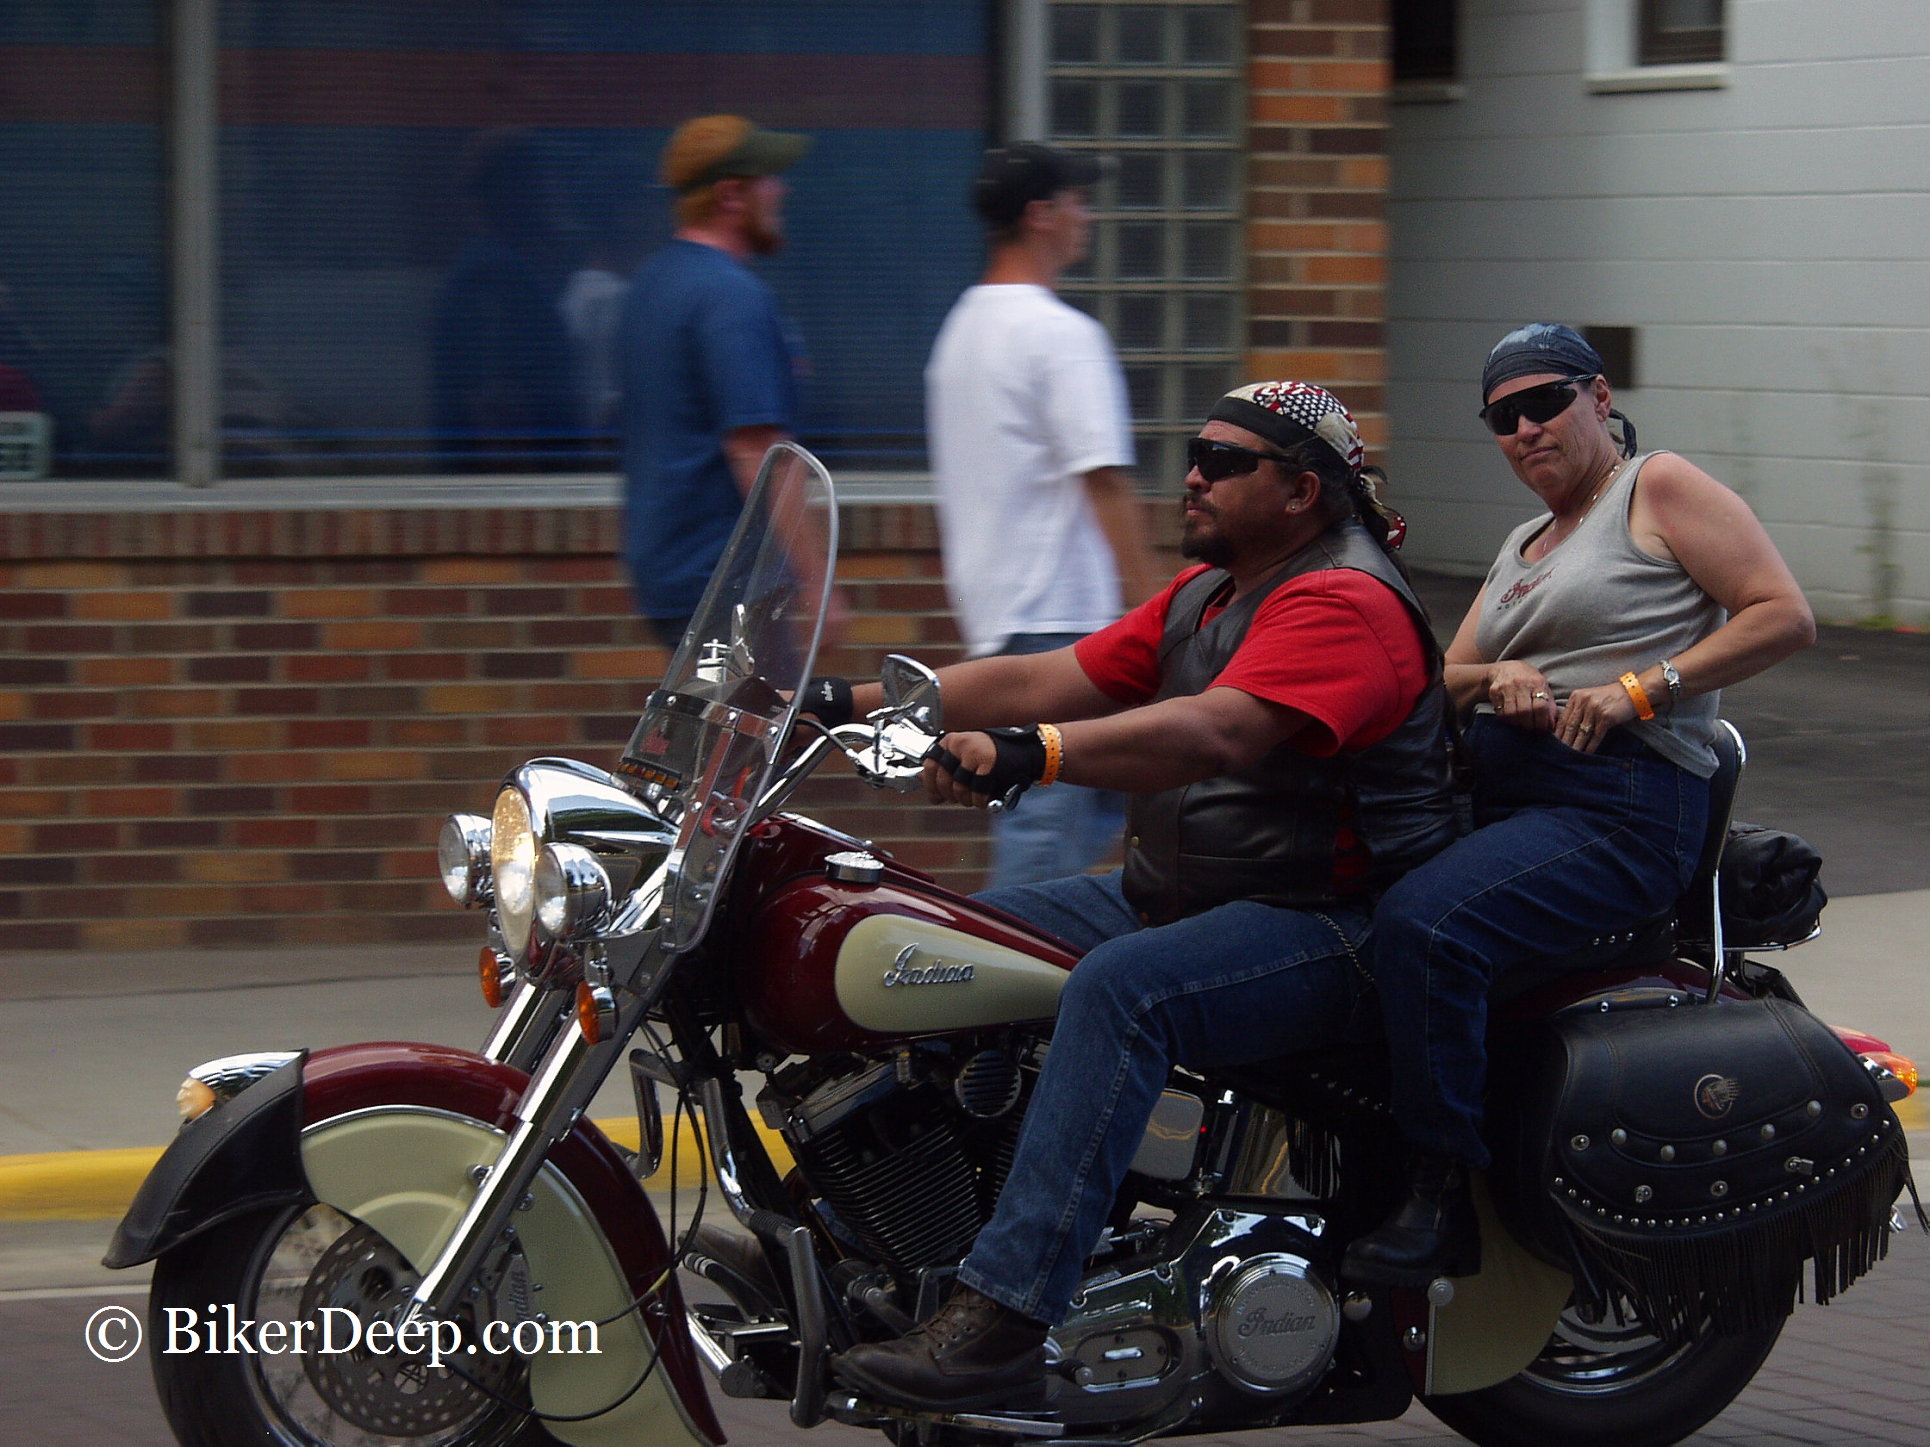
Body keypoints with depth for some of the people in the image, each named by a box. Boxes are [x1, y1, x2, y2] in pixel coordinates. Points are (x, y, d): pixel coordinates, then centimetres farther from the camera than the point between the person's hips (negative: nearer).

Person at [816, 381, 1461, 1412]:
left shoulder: (1345, 603, -15)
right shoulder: (1203, 595, 18)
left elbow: (1218, 732, -31)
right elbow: (1047, 680, 12)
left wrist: (1029, 756, -44)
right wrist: (845, 704, 2)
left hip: (1328, 926, -10)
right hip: (1173, 896, 10)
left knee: (1121, 986, -35)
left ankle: (1001, 1317, -41)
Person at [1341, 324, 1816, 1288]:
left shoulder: (1658, 488, 3)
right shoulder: (1525, 545, 27)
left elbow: (1785, 617, -7)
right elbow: (1444, 678, 23)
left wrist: (1640, 687, -15)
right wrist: (1496, 680, -2)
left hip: (1620, 810, -9)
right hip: (1497, 797, 9)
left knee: (1423, 923, -31)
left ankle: (1442, 1202, -26)